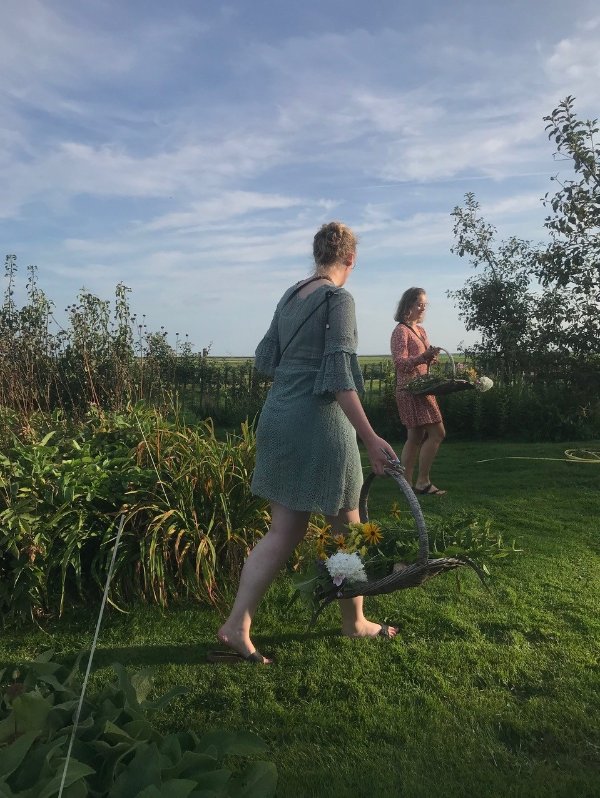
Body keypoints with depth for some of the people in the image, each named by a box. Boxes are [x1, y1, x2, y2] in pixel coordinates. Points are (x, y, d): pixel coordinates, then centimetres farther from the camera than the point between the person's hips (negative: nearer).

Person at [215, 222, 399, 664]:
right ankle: (355, 622, 29)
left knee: (284, 531, 12)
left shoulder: (290, 295, 12)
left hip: (278, 418, 7)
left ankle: (237, 624, 10)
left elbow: (266, 358, 17)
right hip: (318, 424, -7)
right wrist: (370, 437, -18)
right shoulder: (338, 298, -10)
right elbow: (339, 377, -18)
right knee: (346, 528, 11)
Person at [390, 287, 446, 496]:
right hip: (411, 390, -9)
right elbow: (400, 362, -18)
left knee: (415, 437, 9)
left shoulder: (420, 330, 16)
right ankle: (423, 482, -3)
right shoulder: (401, 330, -10)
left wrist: (431, 358, 3)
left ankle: (407, 483, 14)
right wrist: (423, 357, -33)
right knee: (437, 433, -10)